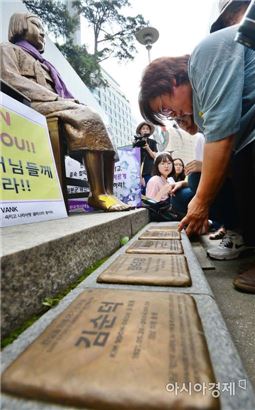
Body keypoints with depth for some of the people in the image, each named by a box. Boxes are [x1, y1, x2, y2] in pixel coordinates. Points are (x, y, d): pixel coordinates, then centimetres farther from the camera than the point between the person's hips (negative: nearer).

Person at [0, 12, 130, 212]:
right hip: (35, 106, -7)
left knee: (93, 119, -17)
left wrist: (66, 100, 2)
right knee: (90, 119, -30)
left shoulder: (40, 61, 41)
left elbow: (56, 89, 26)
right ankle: (99, 194, -35)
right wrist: (55, 97, -13)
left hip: (54, 105, 7)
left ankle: (107, 193, -30)